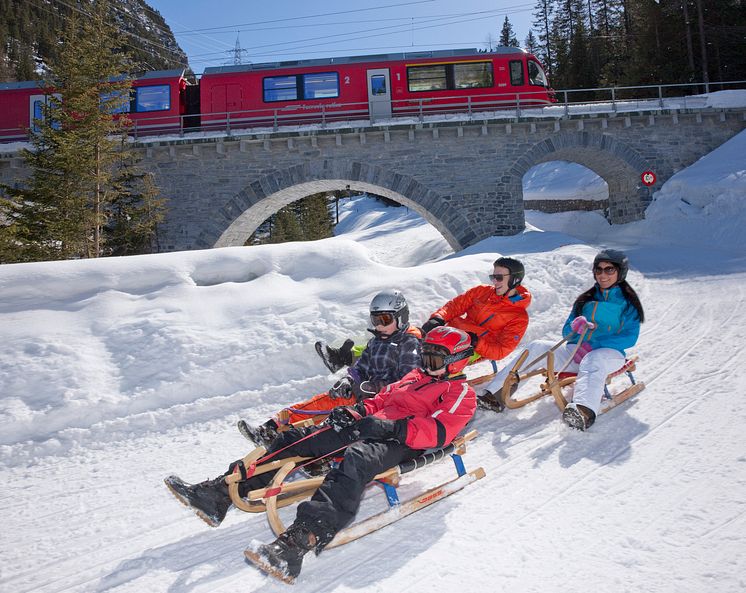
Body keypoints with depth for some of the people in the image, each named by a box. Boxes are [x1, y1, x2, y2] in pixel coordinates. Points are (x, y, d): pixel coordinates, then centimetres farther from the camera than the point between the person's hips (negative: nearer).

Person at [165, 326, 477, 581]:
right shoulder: (414, 377, 32)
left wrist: (390, 427, -22)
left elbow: (438, 431, -10)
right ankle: (221, 492, -11)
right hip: (369, 429, 9)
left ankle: (299, 541, -59)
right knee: (295, 438, -7)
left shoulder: (461, 393, 7)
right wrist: (355, 411, 8)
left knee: (355, 461, -41)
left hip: (398, 444, -8)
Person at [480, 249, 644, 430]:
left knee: (591, 360, -40)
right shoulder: (586, 299, 19)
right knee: (537, 347, -17)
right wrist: (575, 326, -9)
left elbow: (630, 337, -8)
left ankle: (585, 411, -70)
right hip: (577, 351, 5)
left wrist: (594, 345, -19)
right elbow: (567, 332, 17)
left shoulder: (628, 302, 5)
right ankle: (496, 394, -27)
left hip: (609, 353, -5)